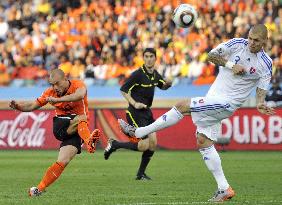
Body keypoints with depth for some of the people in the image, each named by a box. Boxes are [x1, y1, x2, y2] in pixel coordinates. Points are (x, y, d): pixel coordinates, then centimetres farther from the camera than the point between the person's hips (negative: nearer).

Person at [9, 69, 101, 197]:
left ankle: (39, 189, -12)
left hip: (76, 131, -1)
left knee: (63, 162, -16)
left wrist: (58, 99, -43)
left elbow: (80, 95, -33)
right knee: (81, 118, -31)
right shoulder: (50, 92, 3)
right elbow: (32, 106, 9)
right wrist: (17, 106, -12)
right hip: (60, 126, 1)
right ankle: (88, 141, -63)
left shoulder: (77, 85, -8)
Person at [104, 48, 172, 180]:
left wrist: (167, 84, 2)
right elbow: (123, 90, -11)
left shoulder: (155, 74, 7)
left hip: (147, 112, 8)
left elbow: (162, 86, 26)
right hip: (135, 113, -8)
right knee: (144, 145, -15)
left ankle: (141, 174, 13)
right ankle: (114, 144, 4)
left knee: (153, 143, 1)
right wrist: (134, 103, -22)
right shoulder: (138, 74, -16)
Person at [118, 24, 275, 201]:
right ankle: (224, 189, 6)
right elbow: (211, 55, -2)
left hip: (226, 102, -6)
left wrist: (261, 104, -19)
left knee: (182, 106, -13)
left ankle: (138, 133, -3)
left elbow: (262, 91, 1)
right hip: (214, 99, 6)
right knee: (204, 143, 4)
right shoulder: (237, 44, 0)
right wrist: (230, 64, -16)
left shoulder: (266, 64, -7)